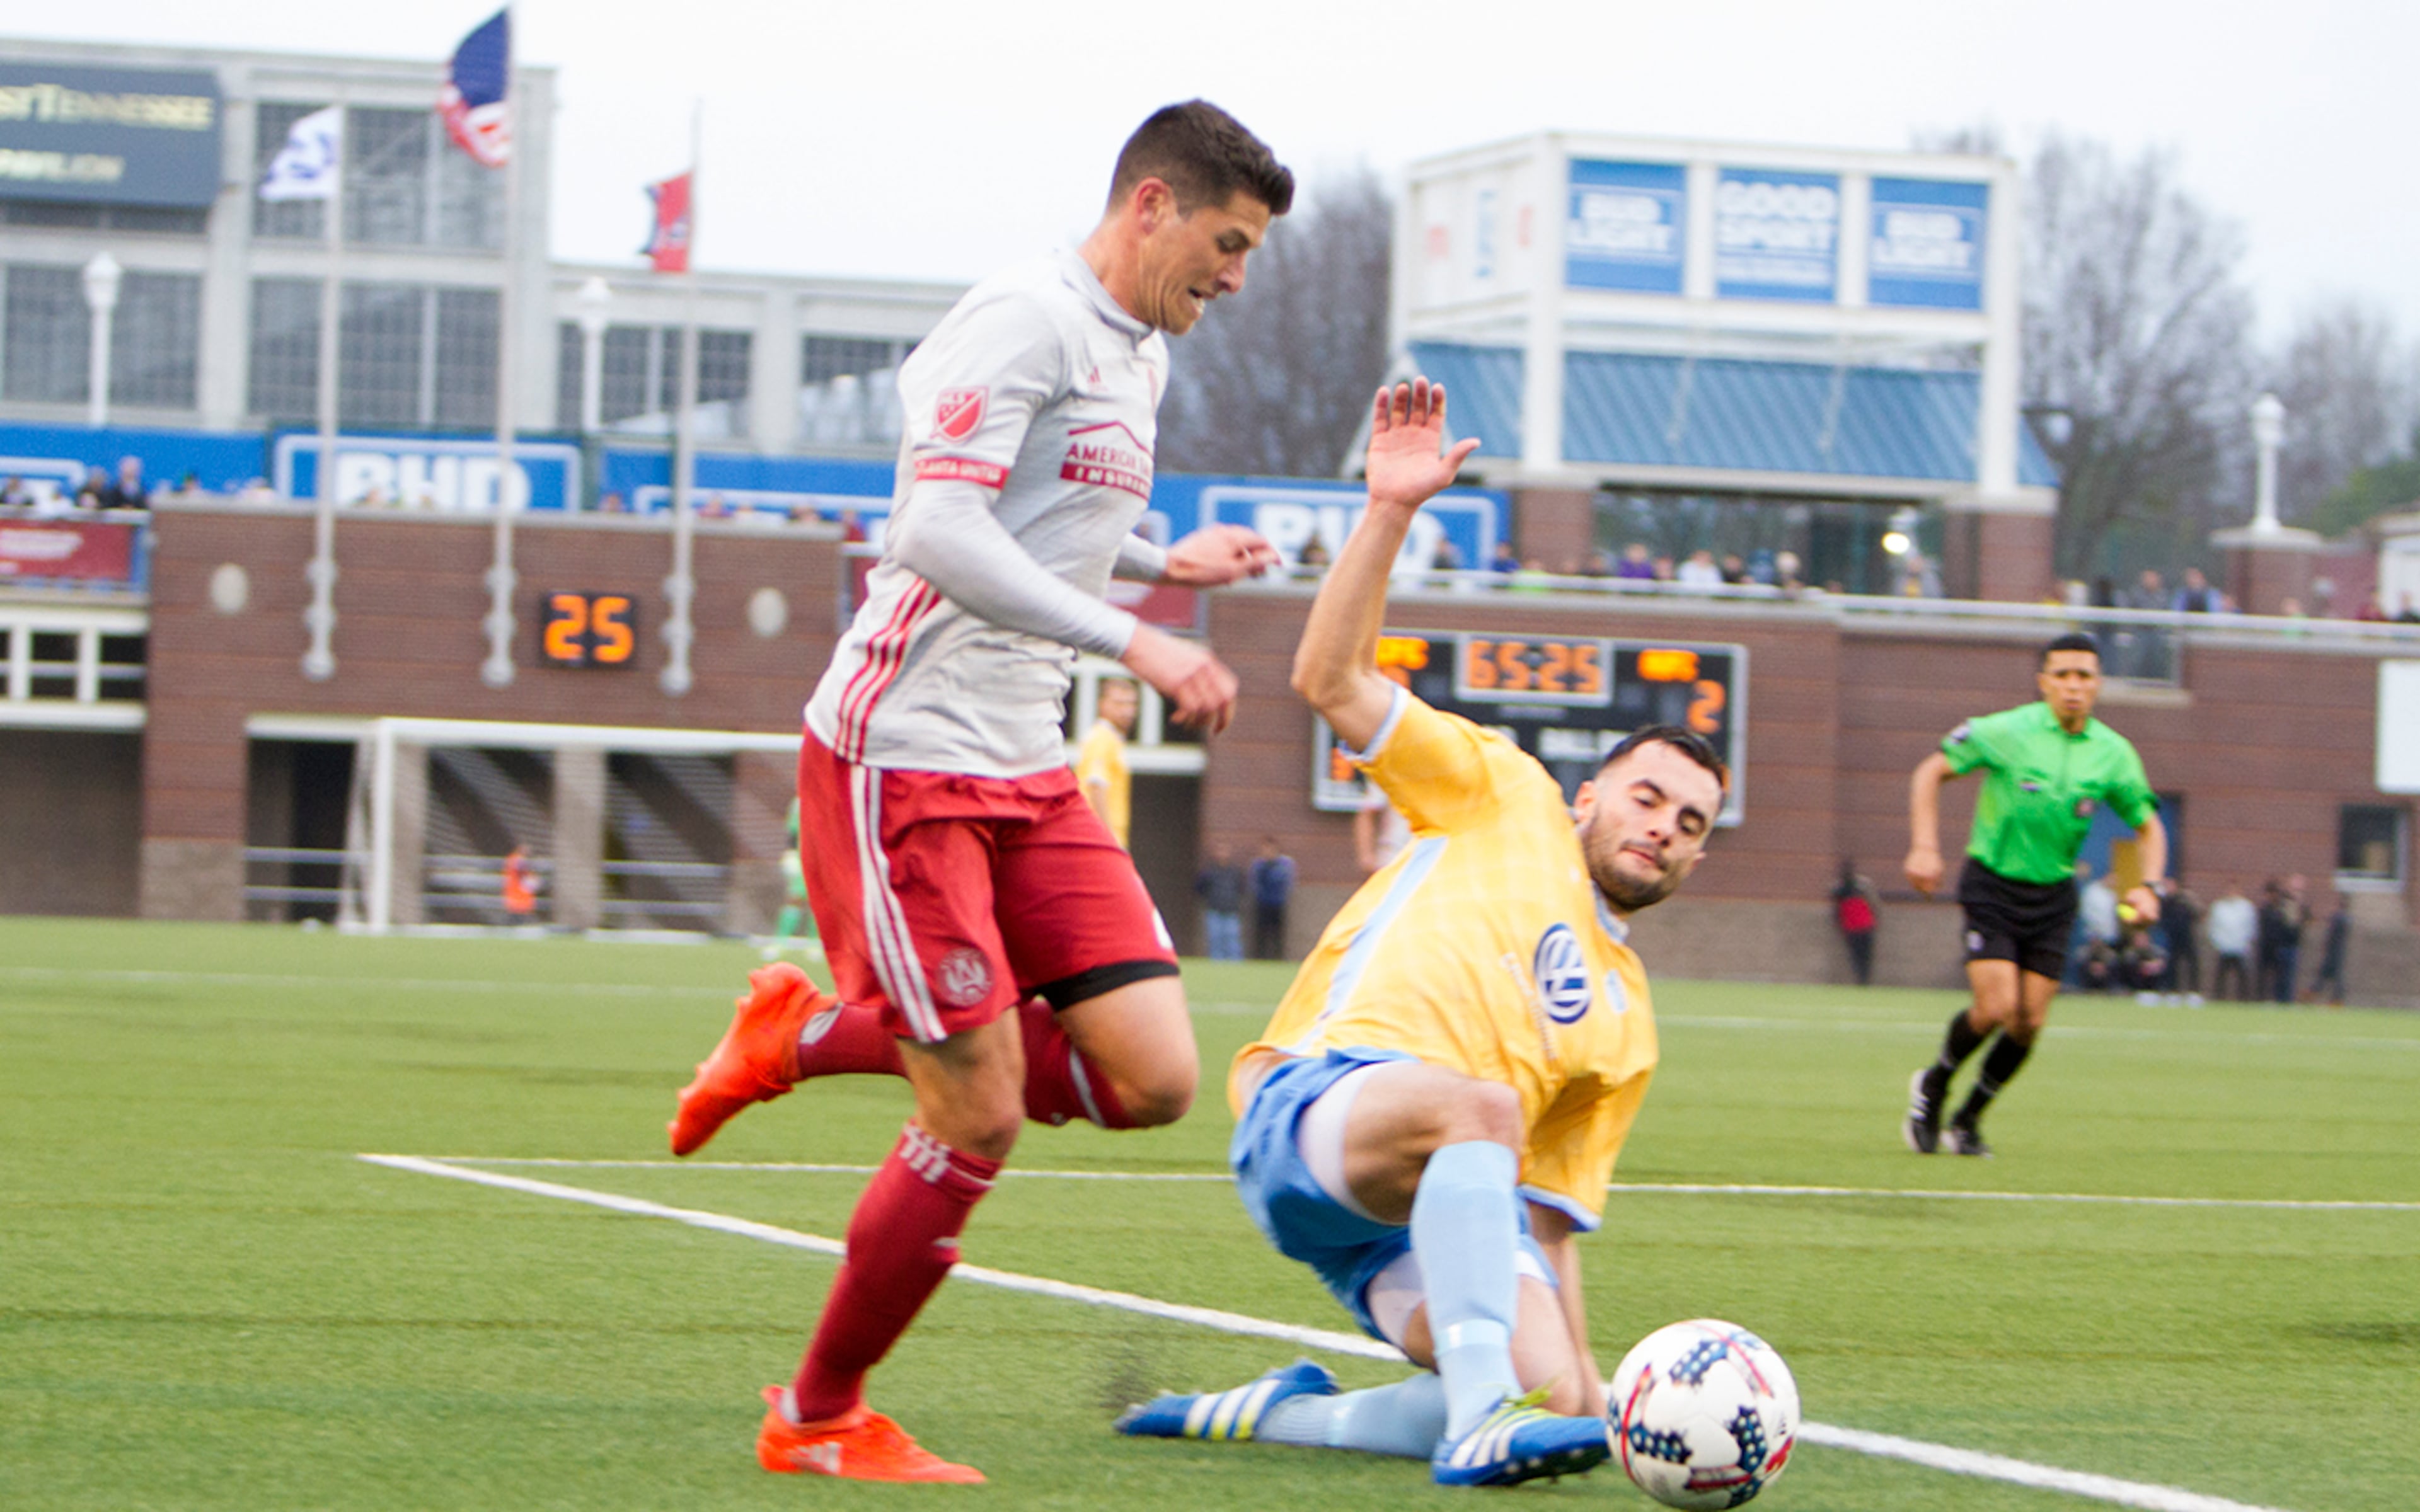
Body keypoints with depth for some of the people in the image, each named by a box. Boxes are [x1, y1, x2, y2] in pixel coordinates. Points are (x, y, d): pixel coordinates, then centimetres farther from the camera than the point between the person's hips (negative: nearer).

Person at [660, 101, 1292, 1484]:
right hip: (903, 756, -9)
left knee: (1152, 1080, -3)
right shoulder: (1026, 319, -13)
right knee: (981, 1124, -8)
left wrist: (1167, 562, 21)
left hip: (1027, 772, 9)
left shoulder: (1141, 357, 17)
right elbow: (938, 531, -24)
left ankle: (811, 1032, 14)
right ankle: (818, 1421, 12)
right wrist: (1136, 643, -26)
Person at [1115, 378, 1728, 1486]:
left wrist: (1582, 1373, 9)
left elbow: (1548, 1222, 23)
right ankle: (1480, 1421, -48)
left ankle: (1283, 1414, -3)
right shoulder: (1504, 800, 17)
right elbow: (1332, 683, 5)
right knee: (1482, 1103, -39)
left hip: (1459, 1203, 5)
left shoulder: (1627, 1024, 27)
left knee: (1558, 1399, -22)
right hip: (1311, 1107, -5)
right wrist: (1392, 511, -6)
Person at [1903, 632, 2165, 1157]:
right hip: (1992, 883, -4)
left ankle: (1968, 1118, 20)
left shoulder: (2113, 754, -2)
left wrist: (2148, 887, -7)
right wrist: (1924, 847, -12)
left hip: (2053, 896, 4)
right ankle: (1934, 1086, 12)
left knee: (2030, 1023, -1)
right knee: (1997, 1008, -17)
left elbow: (2148, 826, 11)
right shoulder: (2005, 732, -12)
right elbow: (1930, 772, -2)